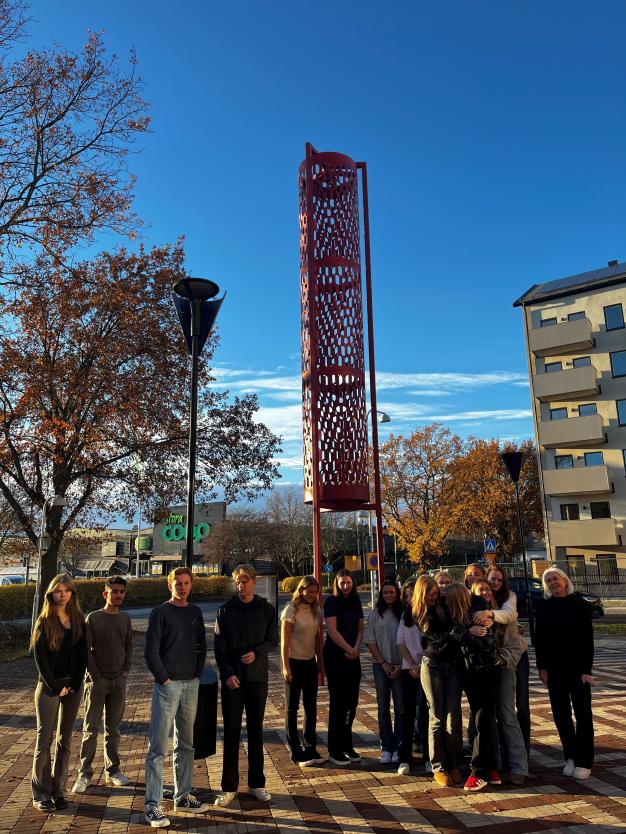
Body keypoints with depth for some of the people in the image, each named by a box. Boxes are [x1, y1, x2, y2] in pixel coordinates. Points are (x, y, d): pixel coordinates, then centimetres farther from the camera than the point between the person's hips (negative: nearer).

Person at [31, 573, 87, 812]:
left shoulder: (78, 621, 5)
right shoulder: (44, 622, -4)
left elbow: (83, 655, 5)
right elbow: (40, 658, -8)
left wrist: (75, 683, -5)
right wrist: (55, 687, -11)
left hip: (72, 687, 3)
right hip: (49, 687, -3)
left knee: (65, 741, 8)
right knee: (45, 740, 0)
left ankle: (58, 791, 17)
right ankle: (40, 794, 10)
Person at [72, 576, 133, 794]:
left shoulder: (125, 619, 6)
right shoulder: (93, 618, -6)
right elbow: (85, 650, -7)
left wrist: (126, 669, 3)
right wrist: (95, 676, -9)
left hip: (118, 681, 4)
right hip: (97, 680, -3)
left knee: (113, 728, 11)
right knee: (91, 729, 1)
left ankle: (113, 770, 20)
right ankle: (85, 774, 11)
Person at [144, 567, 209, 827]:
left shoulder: (195, 612, 9)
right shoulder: (160, 612, -7)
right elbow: (150, 651, -10)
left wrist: (198, 672, 6)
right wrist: (164, 679, -11)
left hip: (191, 685, 6)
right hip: (168, 685, -6)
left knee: (186, 744, 14)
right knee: (158, 747, -3)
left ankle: (183, 797, 26)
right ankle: (152, 805, 5)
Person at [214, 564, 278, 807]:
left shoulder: (266, 609, 1)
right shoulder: (226, 610, -1)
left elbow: (273, 639, 5)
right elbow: (219, 646, -2)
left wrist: (257, 652, -14)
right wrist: (227, 674, -13)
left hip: (258, 677, 1)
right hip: (232, 678, -1)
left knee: (256, 731, 10)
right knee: (231, 732, 4)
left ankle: (257, 783, 22)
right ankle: (229, 787, 15)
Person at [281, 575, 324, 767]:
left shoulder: (316, 611, 5)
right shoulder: (291, 611, -12)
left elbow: (318, 639, 11)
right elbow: (284, 641, -12)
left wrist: (321, 664, 10)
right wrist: (285, 667, -15)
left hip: (310, 663, 6)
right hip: (294, 663, -6)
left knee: (311, 708, 12)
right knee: (292, 709, 5)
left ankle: (310, 749, 23)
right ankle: (296, 753, 13)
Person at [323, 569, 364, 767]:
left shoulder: (356, 602, 10)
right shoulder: (331, 601, -8)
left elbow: (360, 629, 11)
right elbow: (332, 631, -13)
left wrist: (356, 648, -6)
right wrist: (348, 649, -11)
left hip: (352, 658, 6)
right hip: (335, 656, -6)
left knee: (352, 702, 8)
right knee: (337, 701, -1)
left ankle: (346, 745, 21)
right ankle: (335, 751, 9)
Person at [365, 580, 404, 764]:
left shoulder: (403, 614, -2)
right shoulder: (375, 615, 3)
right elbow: (370, 642, 2)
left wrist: (401, 666, -7)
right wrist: (383, 663, -4)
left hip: (399, 666, -1)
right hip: (380, 666, 1)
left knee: (400, 707, -1)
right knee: (383, 707, 6)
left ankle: (398, 748, 11)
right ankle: (386, 747, 16)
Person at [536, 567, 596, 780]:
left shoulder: (579, 604, -5)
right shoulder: (544, 607, 2)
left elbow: (587, 639, -6)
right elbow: (539, 639, 3)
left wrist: (586, 669, -10)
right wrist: (542, 667, -2)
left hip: (577, 667, -2)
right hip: (554, 668, 2)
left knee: (583, 713, 1)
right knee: (561, 714, 6)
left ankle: (584, 761, 11)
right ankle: (570, 757, 19)